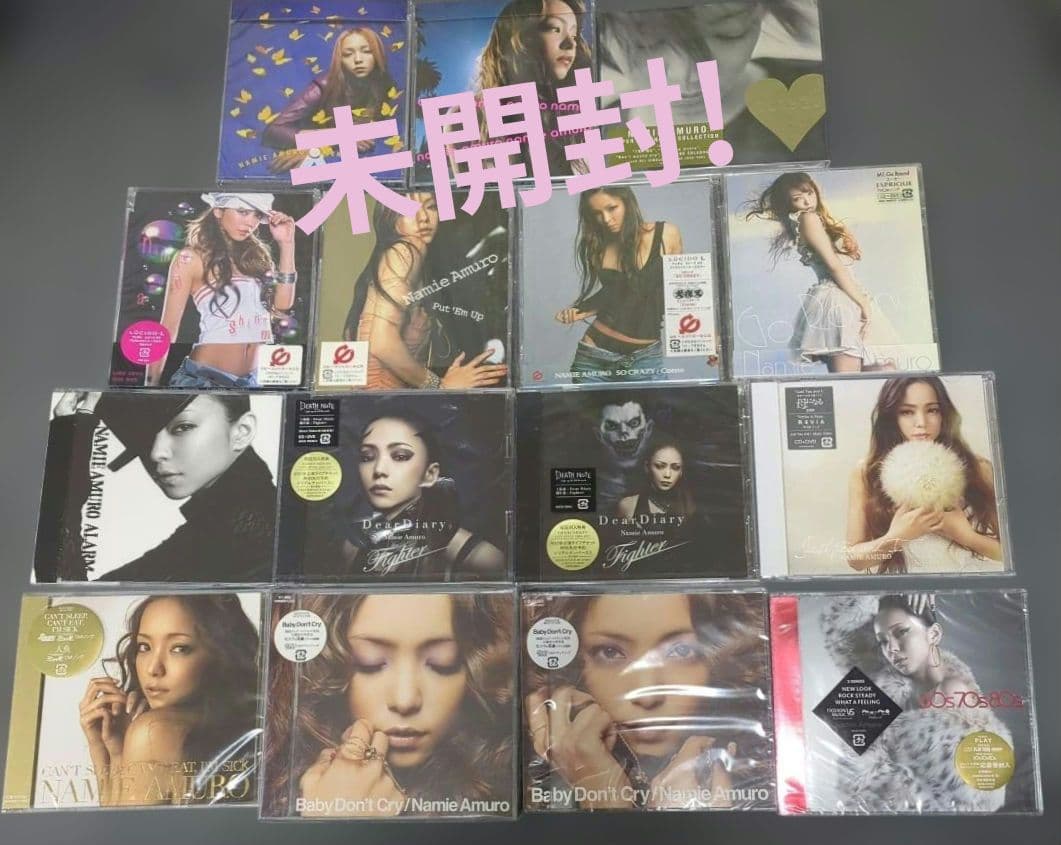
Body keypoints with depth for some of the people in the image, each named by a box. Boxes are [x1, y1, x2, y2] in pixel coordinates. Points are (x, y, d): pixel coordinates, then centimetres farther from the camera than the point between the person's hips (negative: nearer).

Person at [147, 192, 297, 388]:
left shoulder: (254, 256, 10)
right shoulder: (192, 258, -5)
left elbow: (282, 304, -1)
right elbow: (168, 327, -4)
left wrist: (286, 245, -1)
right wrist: (152, 382, -5)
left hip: (249, 379, 5)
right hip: (202, 378, -5)